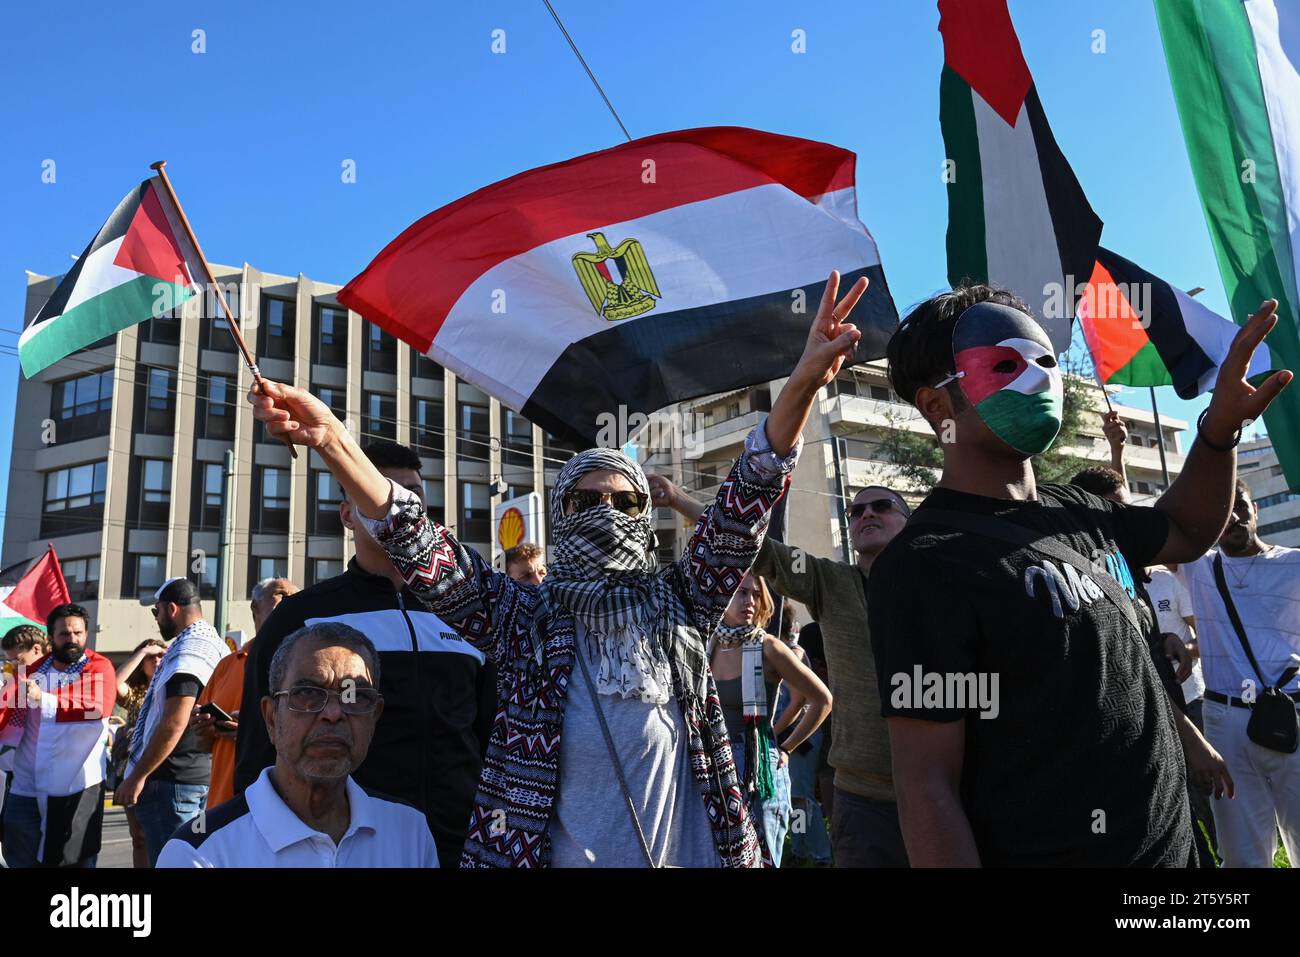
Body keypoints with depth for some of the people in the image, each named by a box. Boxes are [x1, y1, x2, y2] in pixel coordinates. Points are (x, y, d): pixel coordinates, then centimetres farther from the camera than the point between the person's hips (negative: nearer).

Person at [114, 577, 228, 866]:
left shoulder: (188, 650, -16)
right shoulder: (215, 644, 14)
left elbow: (174, 724, -22)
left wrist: (137, 776, -16)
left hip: (172, 780, -10)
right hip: (200, 777, 10)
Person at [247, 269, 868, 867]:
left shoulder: (676, 605, 2)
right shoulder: (521, 615, 0)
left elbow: (745, 503, -7)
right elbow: (423, 552, -11)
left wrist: (802, 382, -17)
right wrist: (334, 443, -23)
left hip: (686, 850, 1)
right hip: (555, 853, -1)